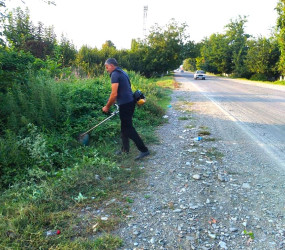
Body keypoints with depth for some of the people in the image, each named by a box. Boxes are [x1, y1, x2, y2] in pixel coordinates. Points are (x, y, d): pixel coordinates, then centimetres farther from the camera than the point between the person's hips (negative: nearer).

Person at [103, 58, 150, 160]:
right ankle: (125, 148, 29)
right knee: (125, 126, 18)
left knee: (128, 128, -5)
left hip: (125, 104, -10)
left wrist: (107, 107, -6)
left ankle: (144, 150, -3)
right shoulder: (122, 72, 19)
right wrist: (110, 104, 26)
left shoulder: (115, 74, -11)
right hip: (130, 101, 10)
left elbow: (114, 94, -19)